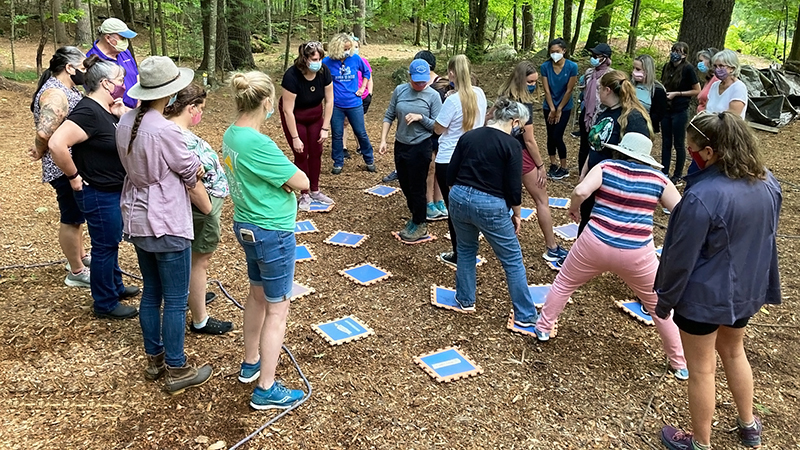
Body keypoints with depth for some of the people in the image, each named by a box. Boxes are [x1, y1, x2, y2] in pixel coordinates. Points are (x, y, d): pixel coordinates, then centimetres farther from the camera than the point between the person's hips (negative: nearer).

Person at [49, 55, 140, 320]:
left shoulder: (105, 110, 5)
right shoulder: (88, 112, -24)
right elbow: (57, 144, -32)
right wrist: (74, 177, -22)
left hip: (112, 191, 10)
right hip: (98, 194, -10)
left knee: (111, 243, 24)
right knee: (104, 247, 4)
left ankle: (115, 286, 43)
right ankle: (105, 304, 20)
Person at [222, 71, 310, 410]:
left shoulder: (231, 135, 1)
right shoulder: (259, 144, -27)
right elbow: (302, 182, -21)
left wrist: (278, 175, -14)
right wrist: (287, 174, -3)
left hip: (245, 226, 9)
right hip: (273, 233, -9)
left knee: (257, 294, 25)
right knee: (277, 308, 3)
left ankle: (251, 362, 42)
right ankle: (266, 390, 14)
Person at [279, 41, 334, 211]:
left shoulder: (324, 71, -21)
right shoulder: (292, 76, -33)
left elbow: (329, 101, -12)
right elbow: (288, 110, -29)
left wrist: (325, 128, -12)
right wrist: (295, 138, -25)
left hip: (315, 115, 4)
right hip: (294, 118, -4)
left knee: (316, 152, 5)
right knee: (301, 154, -2)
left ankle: (315, 191, 20)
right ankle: (304, 195, 11)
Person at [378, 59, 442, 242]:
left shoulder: (433, 96, -10)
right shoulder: (400, 90, -2)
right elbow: (389, 116, 4)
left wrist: (421, 117, -22)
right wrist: (383, 140, -1)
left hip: (420, 148, -4)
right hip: (400, 145, 5)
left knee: (417, 187, 5)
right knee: (405, 185, 16)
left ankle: (420, 224, 23)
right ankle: (415, 216, 38)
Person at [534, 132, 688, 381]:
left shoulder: (606, 167, -1)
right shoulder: (658, 179, 1)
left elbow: (581, 191, -17)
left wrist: (574, 209, 3)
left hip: (595, 244, 0)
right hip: (637, 254, 0)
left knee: (564, 283, 27)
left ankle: (543, 328, 38)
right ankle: (680, 364, 28)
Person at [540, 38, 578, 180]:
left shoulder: (572, 67, -16)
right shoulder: (545, 66, -11)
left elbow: (569, 90, -12)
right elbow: (546, 90, -9)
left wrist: (559, 110, -9)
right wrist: (552, 109, -10)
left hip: (564, 107, -3)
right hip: (549, 107, 3)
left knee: (557, 137, -5)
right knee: (550, 136, 8)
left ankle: (564, 168, 9)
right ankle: (553, 165, 23)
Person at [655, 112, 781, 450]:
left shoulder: (703, 197, -31)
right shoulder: (767, 183, -6)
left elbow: (682, 257, -23)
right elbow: (767, 241, 7)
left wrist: (664, 299, -9)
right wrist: (767, 288, 19)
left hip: (704, 296, -7)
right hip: (745, 290, 8)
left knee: (702, 369, 11)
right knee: (734, 352, 29)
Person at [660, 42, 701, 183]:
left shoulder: (688, 69, -12)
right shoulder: (667, 67, 5)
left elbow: (697, 91, -9)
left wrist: (677, 93, -15)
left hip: (680, 111, -6)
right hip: (666, 109, 6)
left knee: (679, 144, 5)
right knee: (666, 142, 12)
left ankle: (678, 175, 16)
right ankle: (664, 172, 21)